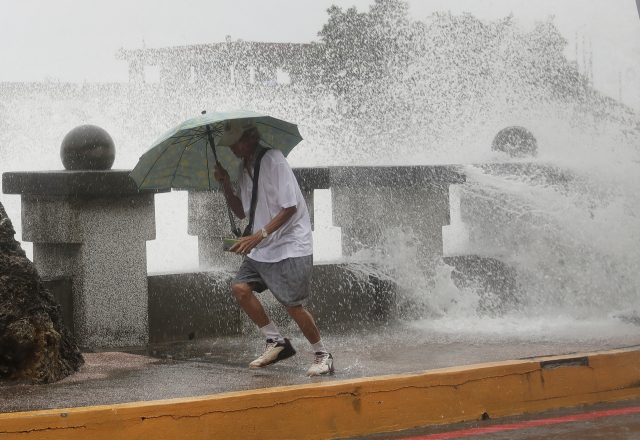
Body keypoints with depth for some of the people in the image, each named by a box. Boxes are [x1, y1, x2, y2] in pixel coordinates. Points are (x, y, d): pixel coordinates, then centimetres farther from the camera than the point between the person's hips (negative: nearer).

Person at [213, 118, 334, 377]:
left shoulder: (273, 160, -16)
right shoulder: (243, 167, 10)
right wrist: (226, 186, 1)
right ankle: (276, 342, 6)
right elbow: (241, 213, 16)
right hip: (261, 248, 8)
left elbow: (289, 207, -20)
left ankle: (322, 355, 7)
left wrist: (260, 235, -27)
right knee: (241, 287, -7)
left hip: (291, 245, -8)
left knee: (292, 304, -11)